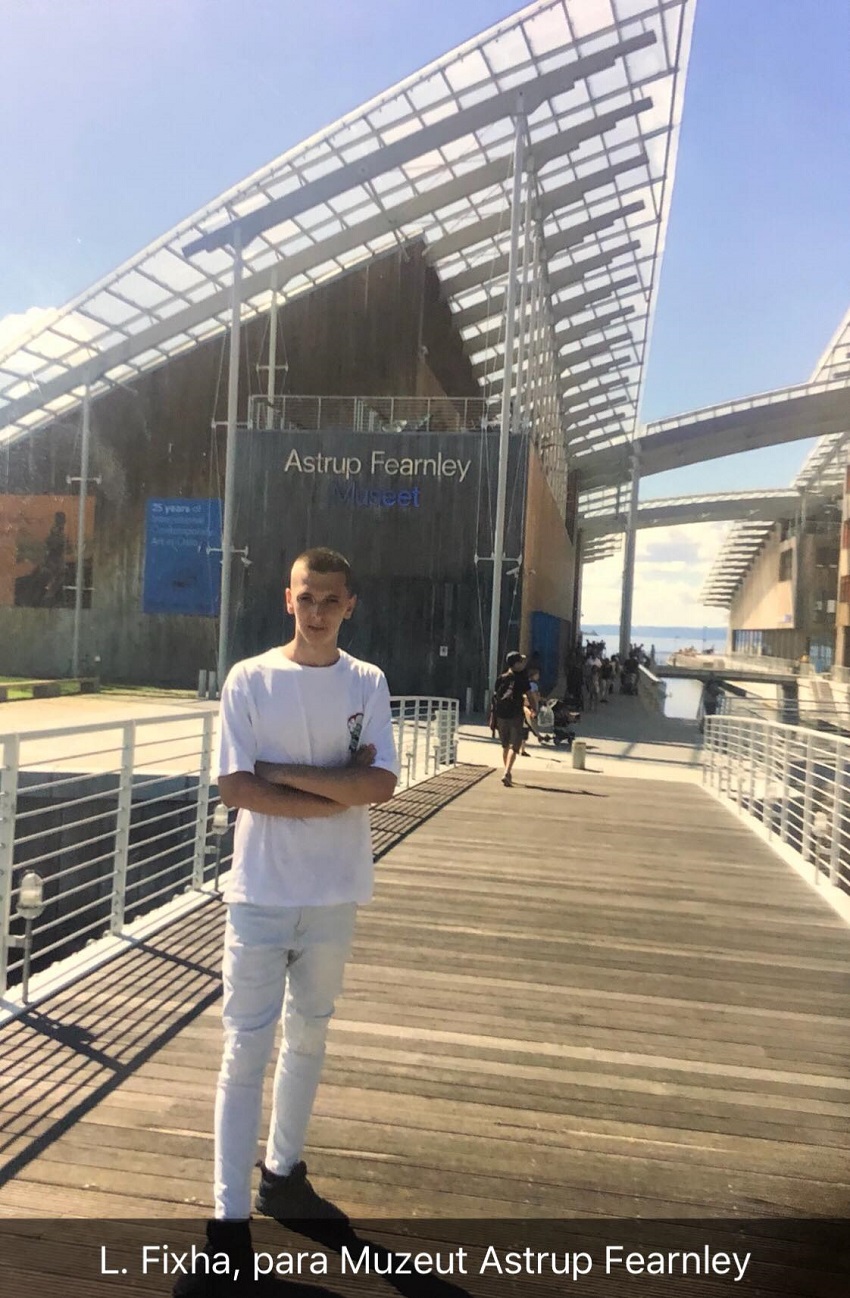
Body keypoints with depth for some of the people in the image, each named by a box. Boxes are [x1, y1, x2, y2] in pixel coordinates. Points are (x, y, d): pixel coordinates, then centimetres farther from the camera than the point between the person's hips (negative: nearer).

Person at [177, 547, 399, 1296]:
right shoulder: (249, 680, -5)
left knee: (309, 1036, 18)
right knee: (247, 1050, 2)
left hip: (336, 894, 3)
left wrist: (283, 772, -15)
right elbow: (235, 790, -13)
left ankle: (283, 1173, 38)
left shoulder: (368, 684, 0)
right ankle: (231, 1225, 14)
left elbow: (380, 785, -11)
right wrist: (338, 790, -15)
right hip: (261, 893, -2)